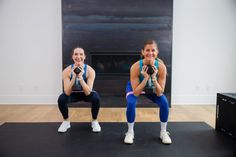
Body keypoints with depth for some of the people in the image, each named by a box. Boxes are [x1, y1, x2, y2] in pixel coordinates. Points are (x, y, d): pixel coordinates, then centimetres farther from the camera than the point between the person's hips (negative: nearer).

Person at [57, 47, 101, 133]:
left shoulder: (90, 70, -26)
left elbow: (87, 93, -33)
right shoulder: (67, 71, -24)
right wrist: (74, 77, -41)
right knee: (61, 99, -27)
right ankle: (66, 121, 1)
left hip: (86, 93, -1)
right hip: (73, 94, 1)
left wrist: (80, 77, -44)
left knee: (96, 98, -32)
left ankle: (94, 121, -4)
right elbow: (67, 93, -30)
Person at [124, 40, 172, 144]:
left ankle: (163, 132, 4)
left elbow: (159, 93, -26)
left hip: (152, 89, 2)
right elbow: (136, 93, -32)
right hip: (135, 88, -1)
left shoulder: (161, 67, -30)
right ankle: (130, 132, -2)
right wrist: (146, 78, -43)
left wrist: (153, 78, -40)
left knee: (164, 103, -20)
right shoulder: (135, 67, -35)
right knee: (131, 104, -28)